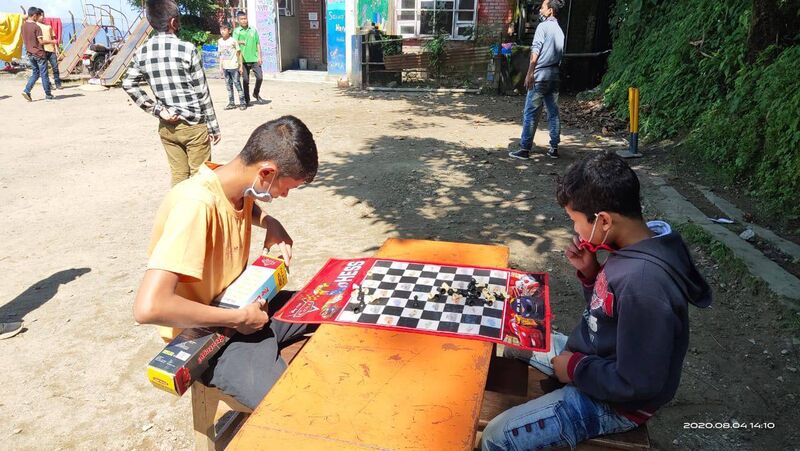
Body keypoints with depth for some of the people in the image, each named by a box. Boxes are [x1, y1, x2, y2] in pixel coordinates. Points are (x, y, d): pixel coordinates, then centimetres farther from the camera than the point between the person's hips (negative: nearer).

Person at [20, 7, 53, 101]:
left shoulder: (23, 26, 6)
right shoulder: (36, 26, -15)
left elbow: (24, 40, 12)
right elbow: (41, 41, -15)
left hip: (30, 53, 7)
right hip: (39, 53, -7)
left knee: (35, 73, 15)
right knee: (44, 74, 2)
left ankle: (26, 91, 0)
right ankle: (48, 95, 10)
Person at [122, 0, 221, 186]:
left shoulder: (142, 53, 2)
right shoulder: (187, 49, -12)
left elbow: (128, 84, 3)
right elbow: (202, 93, -10)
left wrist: (157, 110, 1)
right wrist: (213, 127, -2)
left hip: (167, 126, 5)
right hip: (193, 125, -5)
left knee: (178, 176, 14)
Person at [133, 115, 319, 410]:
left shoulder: (237, 184, -5)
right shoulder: (197, 203, -29)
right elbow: (149, 307, -37)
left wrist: (271, 224, 1)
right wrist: (239, 318, -26)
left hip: (242, 307, 9)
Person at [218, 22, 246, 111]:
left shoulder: (233, 40, -6)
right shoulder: (220, 41, 9)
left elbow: (239, 53, -3)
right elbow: (221, 55, 14)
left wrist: (241, 66, -4)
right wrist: (220, 66, 12)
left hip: (234, 66, -5)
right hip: (225, 67, 5)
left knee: (237, 84, -3)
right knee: (229, 85, 9)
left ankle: (243, 103, 4)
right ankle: (231, 103, 15)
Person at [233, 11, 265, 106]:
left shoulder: (253, 30, 10)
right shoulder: (236, 31, 3)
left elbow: (258, 44, 10)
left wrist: (259, 56, 3)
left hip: (254, 59, 2)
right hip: (244, 60, -2)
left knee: (260, 77, -3)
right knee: (246, 80, 2)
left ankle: (256, 94, 22)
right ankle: (247, 100, 13)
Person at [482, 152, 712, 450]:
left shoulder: (643, 282, -36)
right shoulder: (635, 248, -7)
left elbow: (637, 384, -31)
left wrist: (576, 369, -16)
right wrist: (590, 273, -8)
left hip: (615, 401, -9)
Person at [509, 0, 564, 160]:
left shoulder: (543, 26, -5)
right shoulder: (559, 30, 18)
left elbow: (535, 51, -14)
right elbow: (561, 54, 18)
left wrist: (530, 73, -18)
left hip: (541, 75, -8)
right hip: (555, 76, 8)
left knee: (530, 113, -6)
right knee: (554, 112, 8)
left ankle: (525, 149, -6)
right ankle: (554, 148, 11)